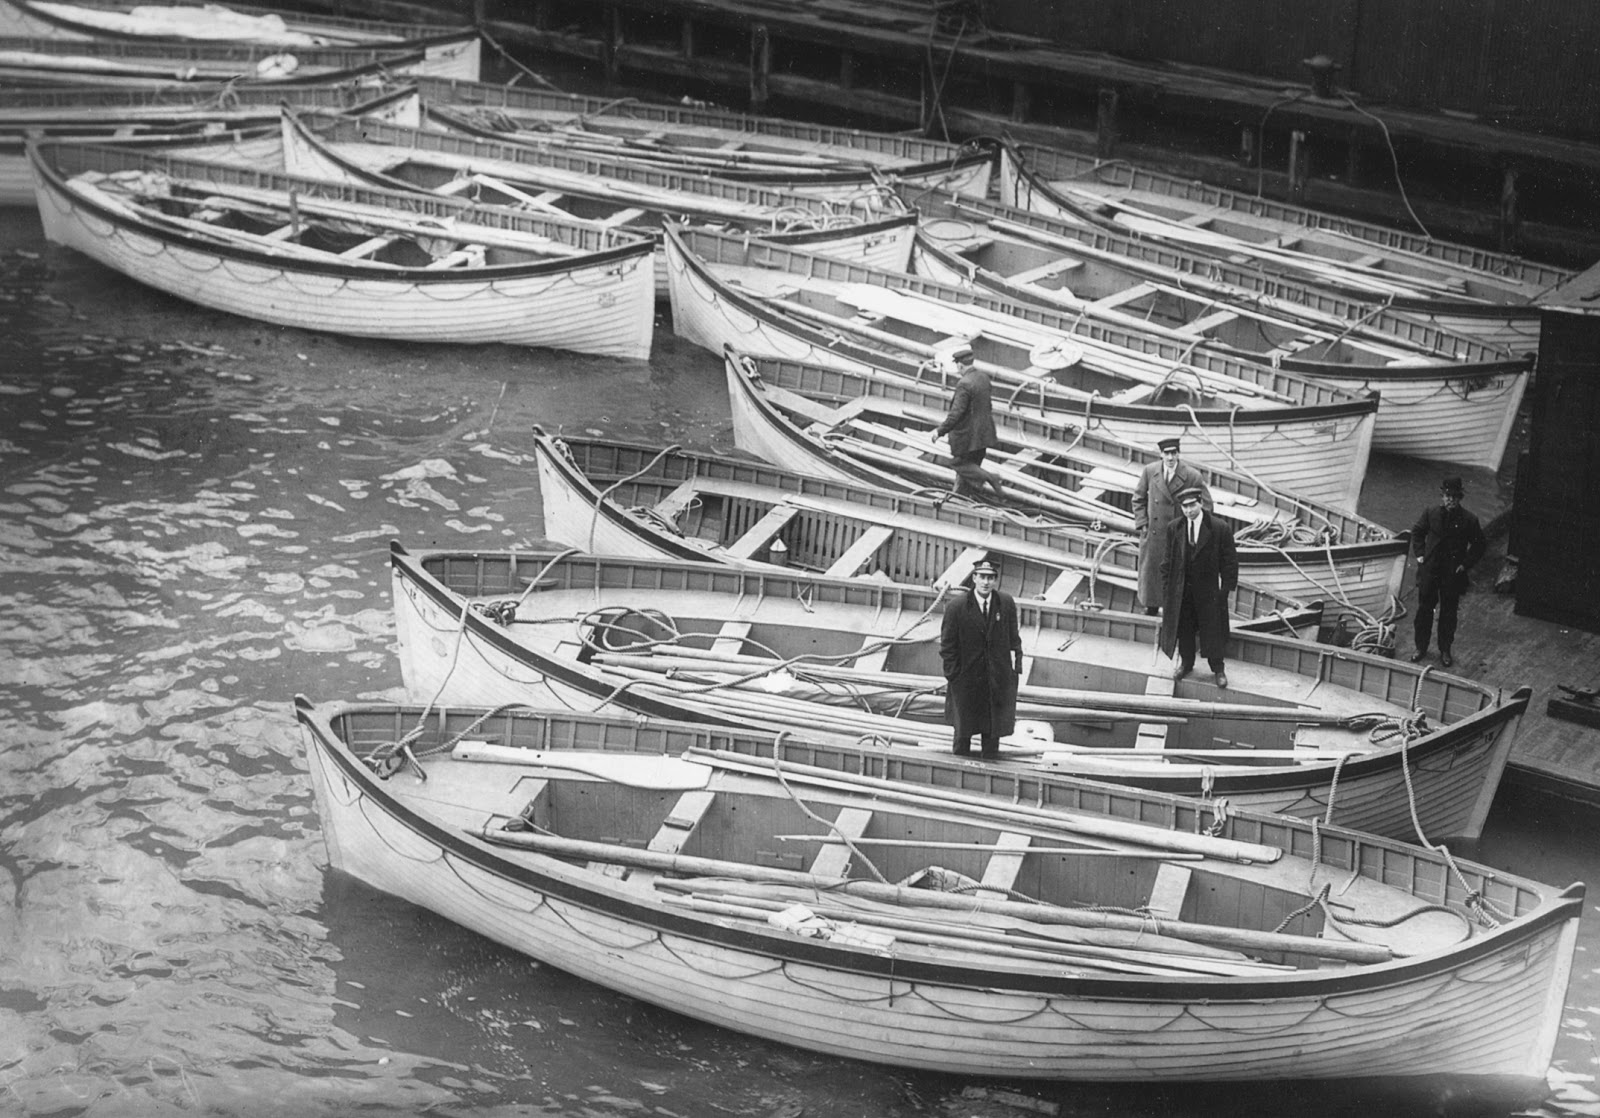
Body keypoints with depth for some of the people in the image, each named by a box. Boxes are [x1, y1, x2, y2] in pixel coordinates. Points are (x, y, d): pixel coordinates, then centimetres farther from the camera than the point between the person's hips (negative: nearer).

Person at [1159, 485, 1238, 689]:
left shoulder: (1219, 528, -12)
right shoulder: (1174, 529, -2)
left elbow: (1230, 560, -6)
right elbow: (1167, 559, 6)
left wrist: (1227, 586, -8)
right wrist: (1166, 585, 2)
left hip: (1209, 589, -3)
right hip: (1181, 588, 3)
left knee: (1212, 629, 6)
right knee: (1183, 627, 14)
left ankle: (1218, 669, 21)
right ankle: (1186, 663, 33)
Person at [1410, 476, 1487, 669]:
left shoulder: (1469, 520, -10)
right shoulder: (1431, 512, -5)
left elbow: (1479, 545, 2)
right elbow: (1417, 532, 12)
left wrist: (1466, 564, -4)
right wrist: (1419, 554, 3)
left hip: (1453, 573, -2)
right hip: (1429, 570, 2)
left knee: (1448, 613, 9)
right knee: (1424, 609, 9)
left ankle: (1445, 651, 23)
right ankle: (1421, 647, 22)